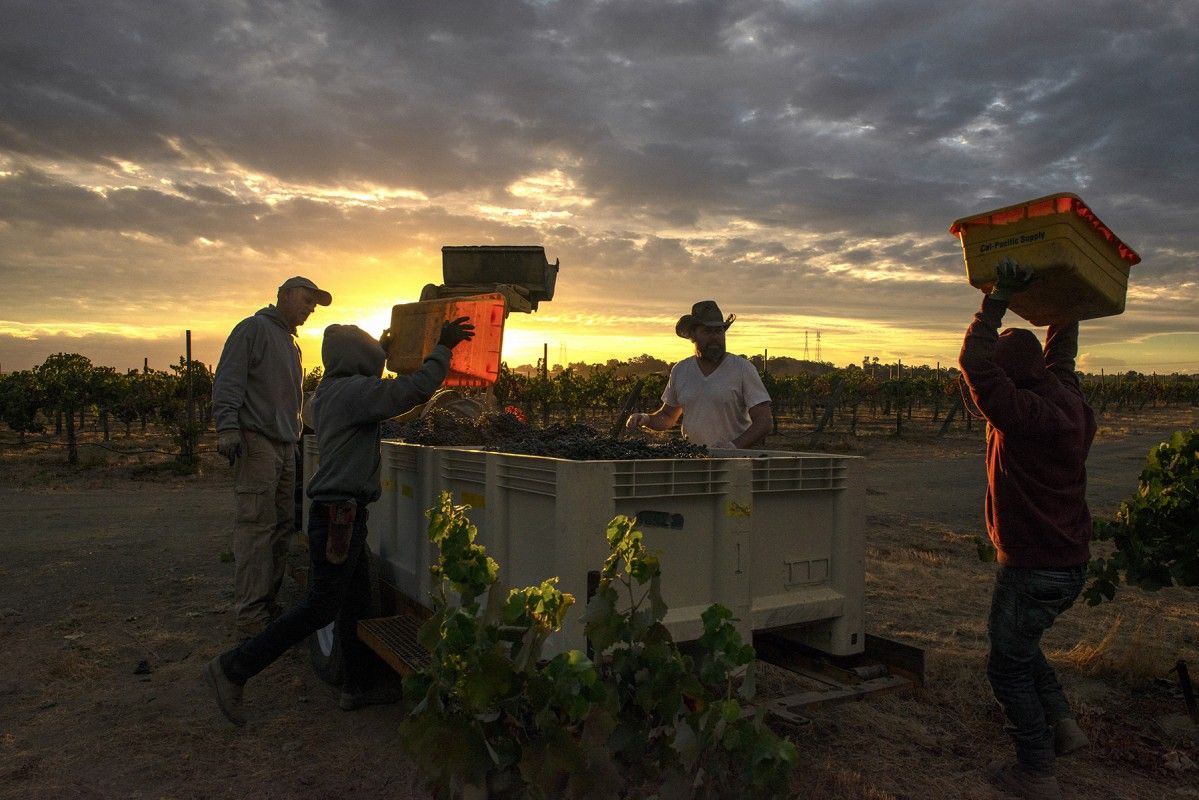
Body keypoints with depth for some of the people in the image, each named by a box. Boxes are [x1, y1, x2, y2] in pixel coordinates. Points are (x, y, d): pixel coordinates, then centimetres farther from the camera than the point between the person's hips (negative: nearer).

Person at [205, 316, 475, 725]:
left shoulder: (330, 392, 15)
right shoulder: (354, 390, -14)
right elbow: (416, 388, -20)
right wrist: (444, 346, -7)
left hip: (339, 512, 10)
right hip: (339, 513, -10)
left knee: (357, 601, 14)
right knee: (321, 607, -3)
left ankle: (358, 687, 24)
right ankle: (233, 668, 5)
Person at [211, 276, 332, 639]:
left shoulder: (291, 344, 25)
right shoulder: (253, 328, -2)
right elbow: (227, 380, -12)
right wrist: (227, 427, -22)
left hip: (284, 446, 9)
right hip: (256, 441, -9)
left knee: (281, 527, 9)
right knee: (256, 527, -10)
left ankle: (267, 603, 17)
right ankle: (250, 616, -6)